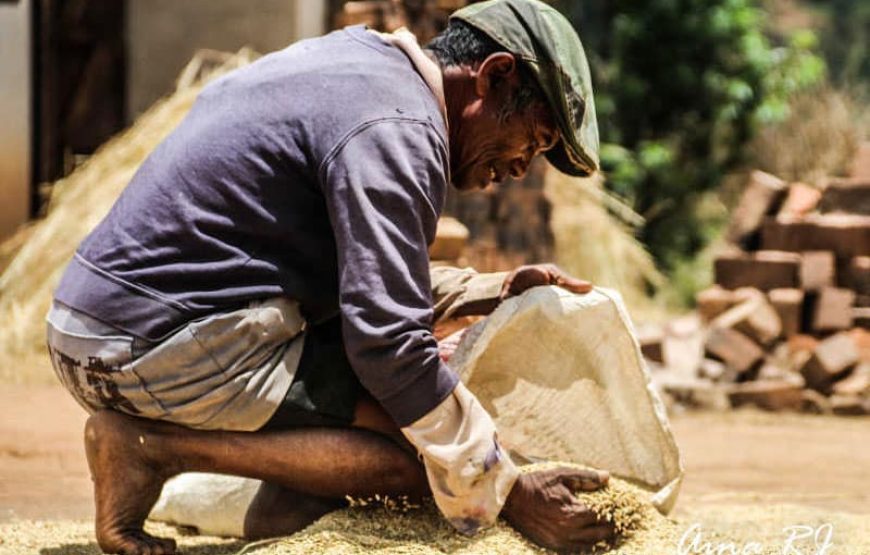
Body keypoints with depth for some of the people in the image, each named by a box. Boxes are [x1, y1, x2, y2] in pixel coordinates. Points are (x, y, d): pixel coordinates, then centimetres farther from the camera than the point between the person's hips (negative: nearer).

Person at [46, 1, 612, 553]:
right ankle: (161, 447, -12)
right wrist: (507, 493, -16)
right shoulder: (399, 129, -14)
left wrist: (494, 290, 21)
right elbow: (387, 340, -22)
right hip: (172, 352, -10)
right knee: (434, 449, -14)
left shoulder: (363, 62, 17)